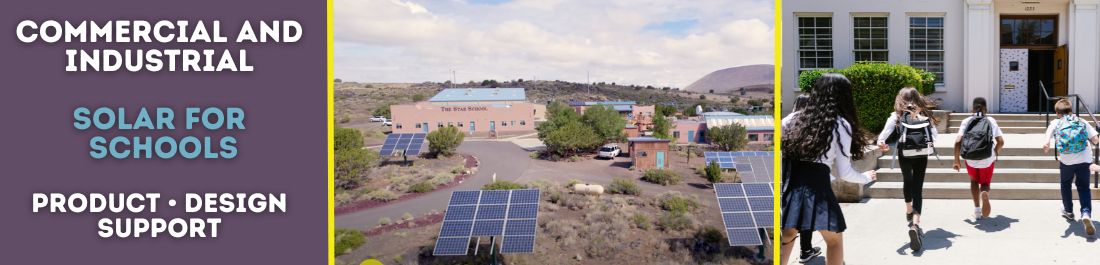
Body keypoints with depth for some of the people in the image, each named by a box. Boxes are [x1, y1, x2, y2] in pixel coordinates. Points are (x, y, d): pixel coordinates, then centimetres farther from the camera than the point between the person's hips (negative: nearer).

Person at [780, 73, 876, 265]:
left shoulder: (798, 117, 14)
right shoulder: (841, 125, 3)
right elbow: (843, 172, 2)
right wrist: (866, 178, 22)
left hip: (788, 183, 4)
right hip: (816, 185, -4)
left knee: (787, 235, 21)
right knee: (834, 239, 18)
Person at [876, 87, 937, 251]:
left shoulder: (897, 115, 6)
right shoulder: (924, 114, 11)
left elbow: (888, 129, -14)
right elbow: (934, 134, 6)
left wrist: (881, 141, -27)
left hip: (904, 153, 0)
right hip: (922, 153, 0)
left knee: (907, 180, 27)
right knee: (918, 187, 0)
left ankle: (909, 211, 47)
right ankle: (915, 224, -17)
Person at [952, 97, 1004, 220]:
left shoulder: (966, 121, 3)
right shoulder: (991, 121, 6)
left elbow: (958, 142, -6)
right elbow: (1001, 141, 1)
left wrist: (956, 161, 2)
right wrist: (995, 153, 21)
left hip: (970, 159, 0)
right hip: (987, 159, 0)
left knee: (974, 181, 26)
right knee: (985, 183, 21)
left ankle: (977, 210, 18)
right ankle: (985, 192, -16)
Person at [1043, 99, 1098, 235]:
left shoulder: (1056, 123, 12)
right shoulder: (1082, 122, 15)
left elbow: (1050, 130, -13)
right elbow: (1095, 139, 6)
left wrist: (1047, 143, -31)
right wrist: (1088, 140, 30)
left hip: (1066, 161, 0)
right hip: (1084, 159, 0)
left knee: (1066, 184, 24)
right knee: (1083, 187, 8)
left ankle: (1068, 211, 39)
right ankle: (1086, 213, -15)